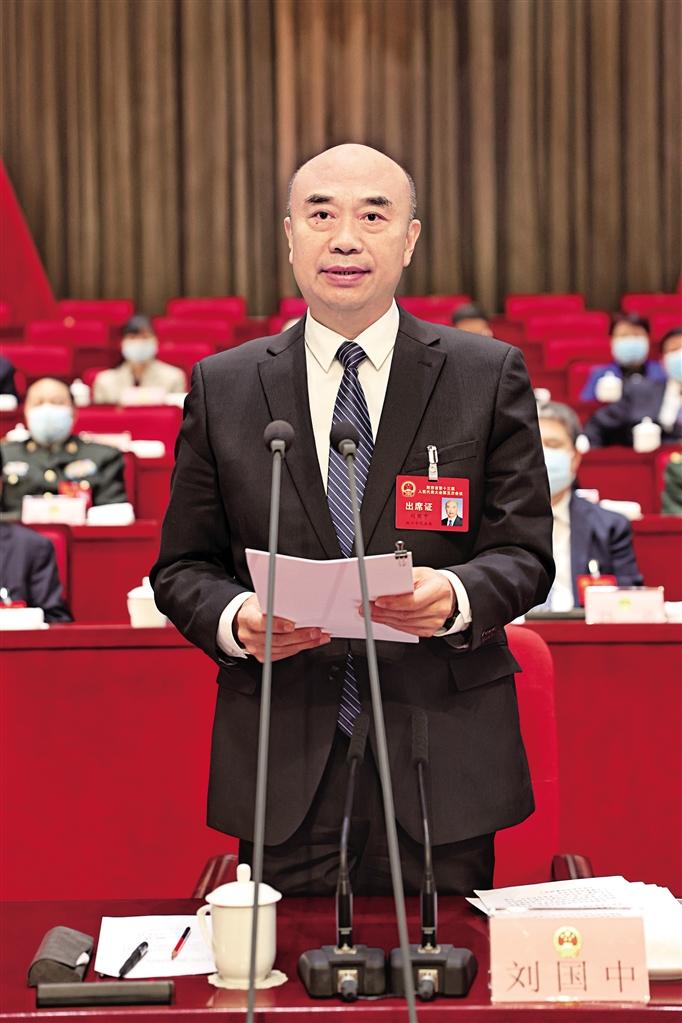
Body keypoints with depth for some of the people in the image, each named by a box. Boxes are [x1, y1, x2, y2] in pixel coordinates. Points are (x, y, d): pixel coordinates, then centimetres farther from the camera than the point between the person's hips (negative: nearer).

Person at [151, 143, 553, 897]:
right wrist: (234, 618, -13)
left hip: (442, 761, 0)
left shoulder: (490, 376, 3)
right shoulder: (222, 387, 7)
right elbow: (182, 567, 8)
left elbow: (524, 554, 1)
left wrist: (456, 595, -20)